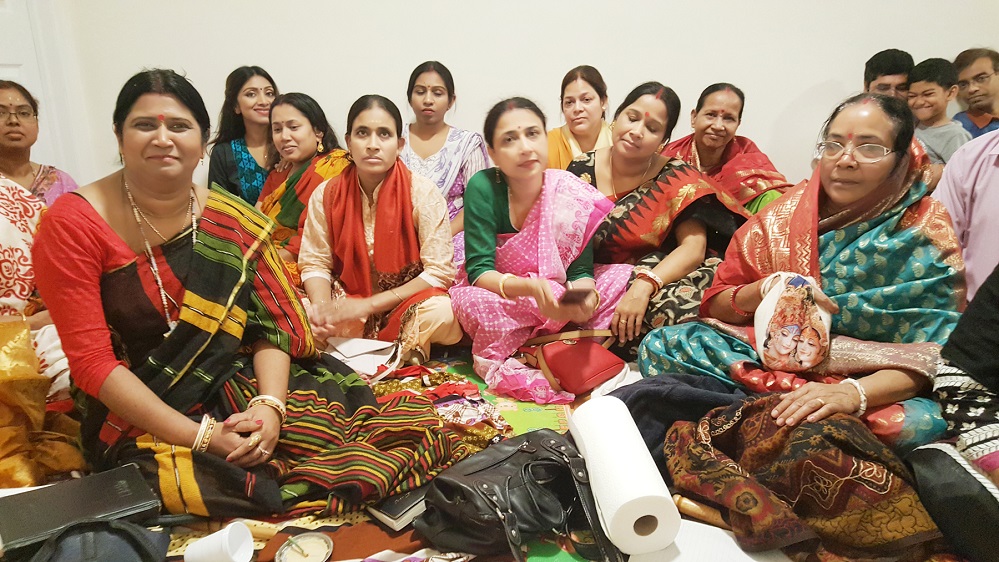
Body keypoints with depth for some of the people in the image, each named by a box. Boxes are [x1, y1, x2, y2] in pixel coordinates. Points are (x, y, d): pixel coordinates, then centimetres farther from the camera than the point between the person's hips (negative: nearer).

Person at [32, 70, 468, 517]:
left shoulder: (234, 221, 1)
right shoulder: (73, 225, -9)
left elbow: (271, 326, 0)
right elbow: (92, 361, -14)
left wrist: (270, 406, -20)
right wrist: (201, 437, -22)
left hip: (240, 394, 3)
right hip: (141, 427, -2)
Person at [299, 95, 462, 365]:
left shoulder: (423, 193, -11)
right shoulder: (325, 195, -2)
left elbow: (440, 272, -14)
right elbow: (314, 263, 1)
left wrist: (369, 304, -20)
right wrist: (324, 308, -21)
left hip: (406, 304, -3)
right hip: (346, 301, 4)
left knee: (442, 313, -35)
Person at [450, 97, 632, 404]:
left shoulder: (573, 195, -13)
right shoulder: (483, 187, -18)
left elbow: (581, 271, -11)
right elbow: (478, 272, -21)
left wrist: (585, 295, -35)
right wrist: (532, 288, -39)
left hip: (554, 295, 3)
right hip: (497, 298, -3)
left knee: (624, 276, -14)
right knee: (472, 301, -35)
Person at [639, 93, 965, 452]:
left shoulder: (927, 233, -5)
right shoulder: (786, 215, 1)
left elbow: (929, 357, -14)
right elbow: (716, 305, 3)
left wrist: (853, 393, -33)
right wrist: (766, 289, -19)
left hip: (866, 379, -1)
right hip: (770, 352, 2)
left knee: (921, 422, -35)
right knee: (661, 345, -18)